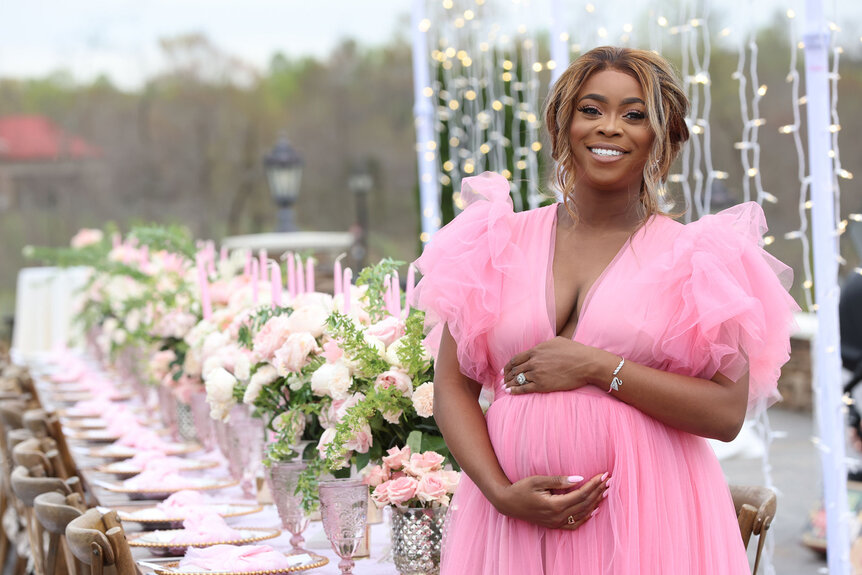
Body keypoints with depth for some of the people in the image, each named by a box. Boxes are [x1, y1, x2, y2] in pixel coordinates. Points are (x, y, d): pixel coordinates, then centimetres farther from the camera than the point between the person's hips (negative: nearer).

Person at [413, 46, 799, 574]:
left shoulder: (693, 257, 1)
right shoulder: (500, 244, 6)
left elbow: (727, 412, -7)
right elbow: (453, 387, 4)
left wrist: (597, 368, -13)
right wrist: (501, 492, -10)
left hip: (648, 517, -1)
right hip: (516, 516, 2)